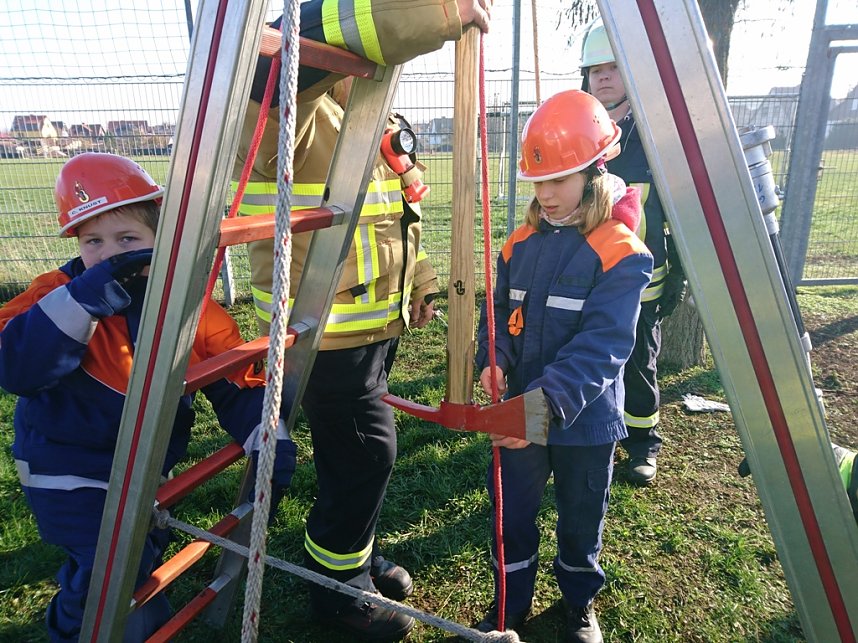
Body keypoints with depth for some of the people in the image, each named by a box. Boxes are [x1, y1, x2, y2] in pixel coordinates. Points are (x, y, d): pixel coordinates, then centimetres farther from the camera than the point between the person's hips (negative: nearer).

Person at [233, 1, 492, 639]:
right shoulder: (293, 101, -11)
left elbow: (397, 212, 24)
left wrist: (419, 280, 20)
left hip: (376, 318, 9)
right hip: (325, 326, -9)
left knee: (358, 448, 18)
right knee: (367, 449, -3)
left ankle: (359, 555, 39)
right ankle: (338, 585, 21)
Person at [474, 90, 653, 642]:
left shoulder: (622, 255, -16)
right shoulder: (523, 242, 1)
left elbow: (601, 346, -25)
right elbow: (500, 310, 6)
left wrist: (550, 402, -36)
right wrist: (492, 358, -14)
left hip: (585, 421, -3)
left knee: (581, 522, 19)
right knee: (511, 515, 16)